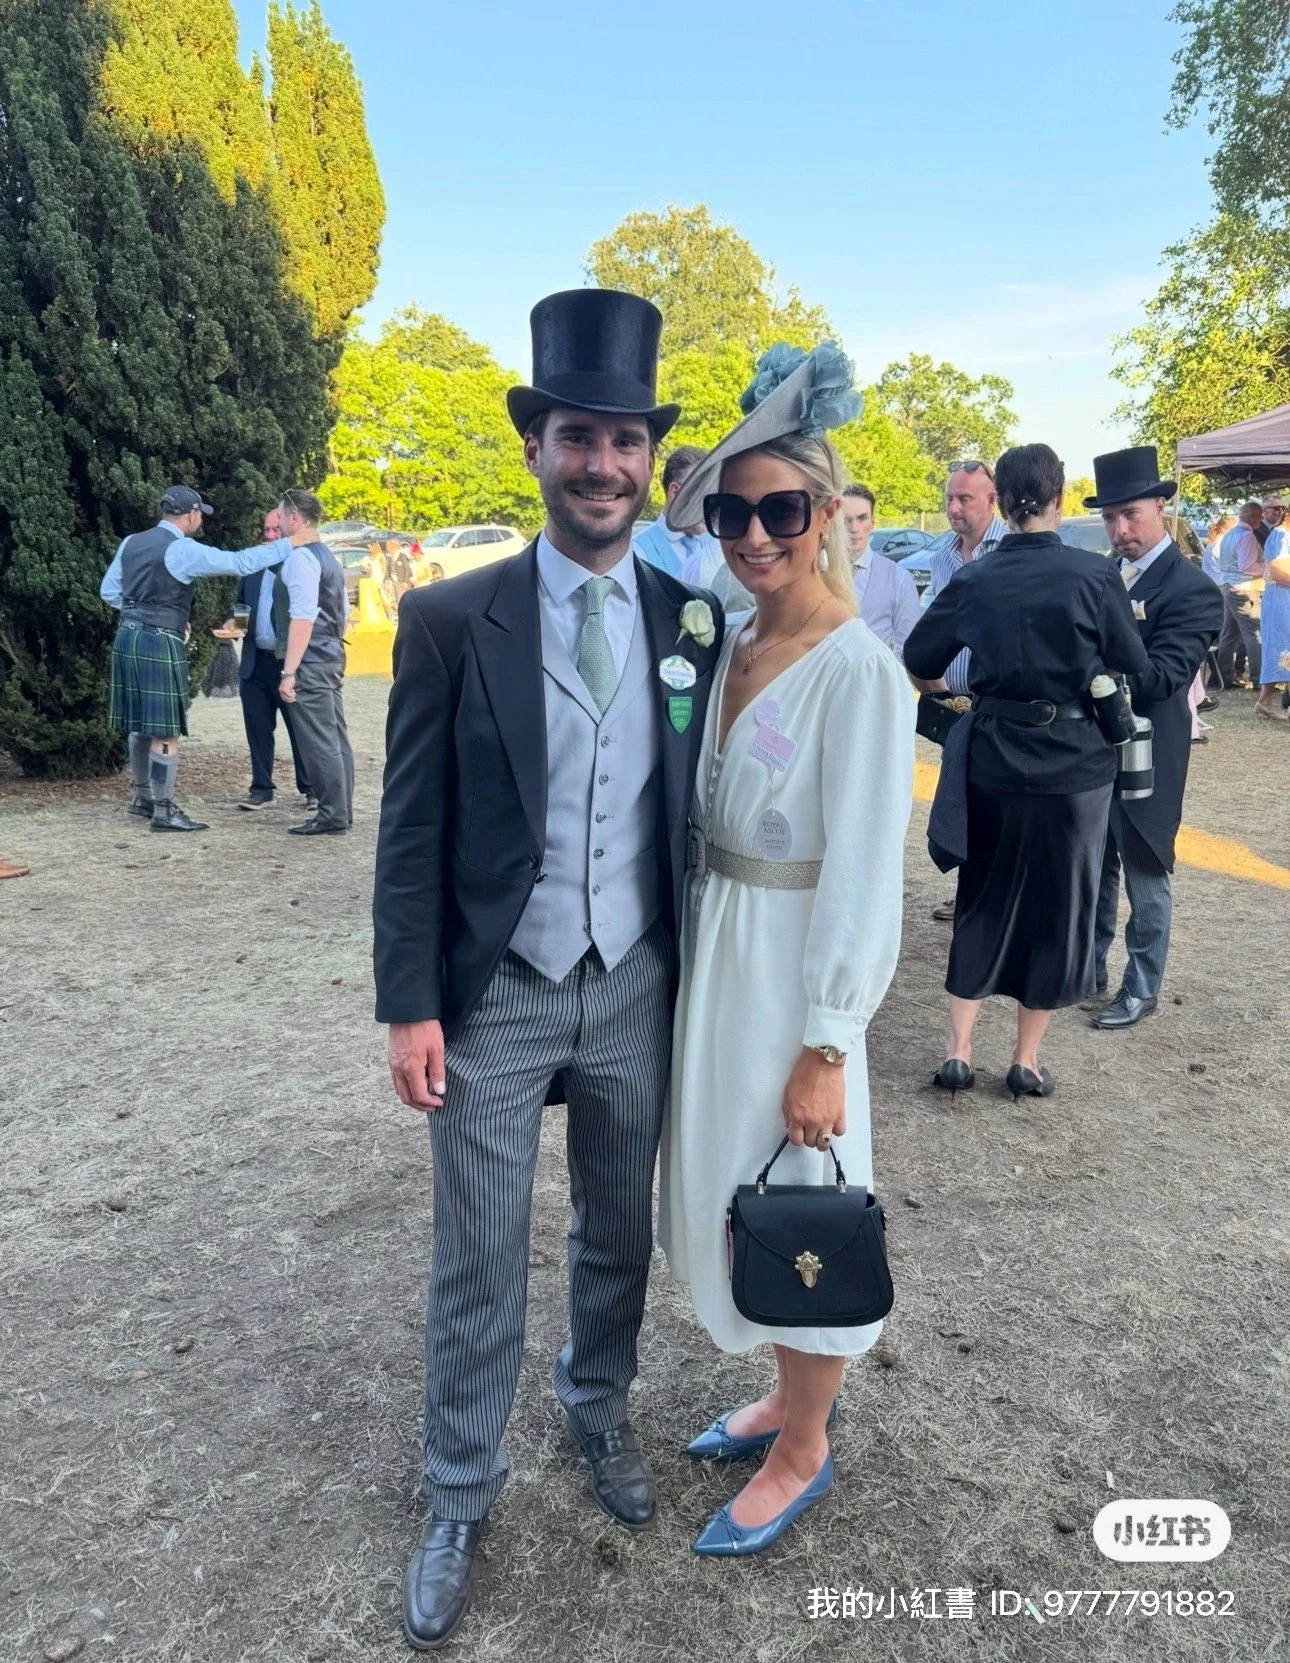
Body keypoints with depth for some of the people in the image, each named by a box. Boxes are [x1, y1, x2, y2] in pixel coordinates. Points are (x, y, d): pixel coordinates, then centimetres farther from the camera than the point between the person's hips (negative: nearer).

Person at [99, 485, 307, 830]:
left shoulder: (131, 543, 11)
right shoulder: (182, 550, -12)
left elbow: (109, 590, 14)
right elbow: (239, 563, -15)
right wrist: (287, 544, -8)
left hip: (128, 637, 8)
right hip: (160, 644, -8)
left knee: (140, 723, 18)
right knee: (165, 730, -3)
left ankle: (141, 796, 29)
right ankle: (164, 811, 1)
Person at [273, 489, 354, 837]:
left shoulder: (300, 558, -14)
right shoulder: (328, 556, 16)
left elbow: (303, 617, -21)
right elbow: (343, 610, 20)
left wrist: (289, 672, -22)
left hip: (311, 662, -10)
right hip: (333, 656, 10)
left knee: (318, 741, -5)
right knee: (335, 737, 11)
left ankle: (331, 816, -1)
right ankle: (341, 811, 17)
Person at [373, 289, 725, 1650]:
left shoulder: (693, 622, -1)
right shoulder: (448, 621, -9)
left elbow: (705, 812, 5)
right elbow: (411, 831, -7)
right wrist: (409, 1006, -8)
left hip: (638, 990, 3)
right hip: (493, 999, -2)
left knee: (618, 1233, 21)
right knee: (477, 1268, 12)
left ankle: (599, 1408, 49)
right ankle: (459, 1502, 35)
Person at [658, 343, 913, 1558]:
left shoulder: (858, 670, -19)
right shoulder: (732, 645, 4)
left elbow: (862, 880, -19)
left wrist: (824, 1049, -17)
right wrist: (695, 948, 11)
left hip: (796, 977, -8)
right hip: (713, 956, 8)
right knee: (734, 1193, 22)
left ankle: (803, 1453, 36)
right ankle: (790, 1394, 46)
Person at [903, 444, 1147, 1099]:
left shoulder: (973, 581, -4)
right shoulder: (1095, 575, -10)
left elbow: (917, 659, 4)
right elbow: (1134, 667, -4)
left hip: (993, 758, 2)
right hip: (1075, 762, -2)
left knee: (983, 901, 15)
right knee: (1059, 903, 11)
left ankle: (958, 1050, 16)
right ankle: (1026, 1060, 21)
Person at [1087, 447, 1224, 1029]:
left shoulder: (1192, 589, -13)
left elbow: (1162, 674, -23)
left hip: (1143, 757, -6)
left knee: (1144, 877, 7)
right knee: (1093, 867, 19)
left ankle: (1141, 990, 21)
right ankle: (1088, 966, 35)